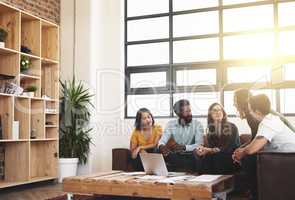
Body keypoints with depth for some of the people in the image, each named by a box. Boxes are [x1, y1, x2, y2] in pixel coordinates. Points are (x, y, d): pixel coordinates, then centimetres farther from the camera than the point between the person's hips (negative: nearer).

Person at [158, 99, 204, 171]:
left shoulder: (197, 124, -4)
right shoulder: (171, 124, 4)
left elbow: (199, 144, -15)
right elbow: (162, 140, -6)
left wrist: (184, 147, -34)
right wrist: (161, 146, -32)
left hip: (190, 156, -1)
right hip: (174, 156, 2)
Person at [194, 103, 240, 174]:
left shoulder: (232, 127, -2)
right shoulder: (210, 129, 11)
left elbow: (229, 148, -12)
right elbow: (209, 146, 2)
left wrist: (211, 150, -22)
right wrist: (203, 149, -22)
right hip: (216, 156, 3)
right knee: (205, 158, -29)